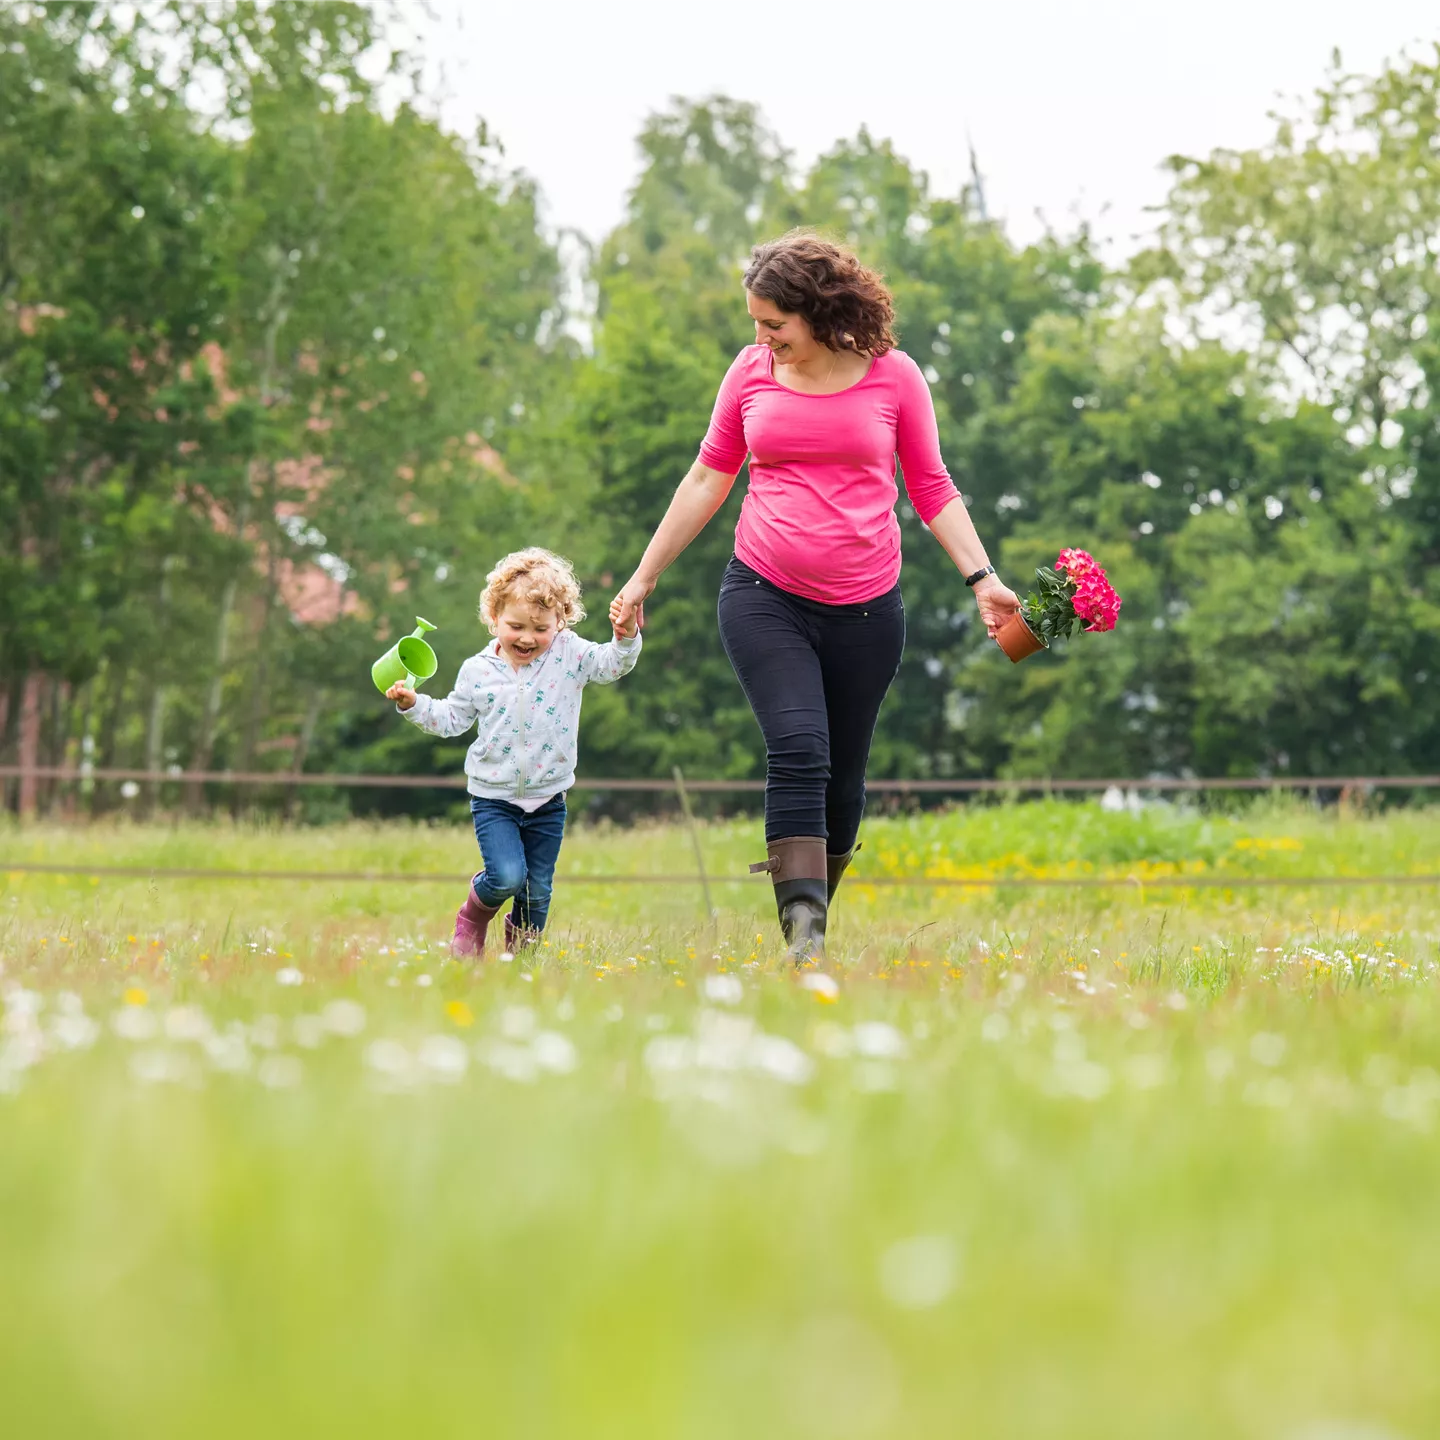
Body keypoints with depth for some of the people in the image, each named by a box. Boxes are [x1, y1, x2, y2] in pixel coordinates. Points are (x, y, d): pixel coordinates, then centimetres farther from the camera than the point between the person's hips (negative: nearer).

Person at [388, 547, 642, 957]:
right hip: (493, 797, -1)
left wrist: (625, 637, -31)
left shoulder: (569, 654, -4)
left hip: (547, 799, 1)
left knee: (537, 891, 7)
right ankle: (474, 914, 13)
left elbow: (612, 664, -13)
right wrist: (414, 705, -6)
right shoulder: (478, 670, -4)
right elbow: (452, 719, 7)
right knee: (507, 876, -19)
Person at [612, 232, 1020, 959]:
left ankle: (814, 907, 22)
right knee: (798, 750, -18)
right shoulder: (751, 372, 4)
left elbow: (931, 488, 8)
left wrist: (982, 578, -1)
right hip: (764, 597, -1)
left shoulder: (894, 376, 0)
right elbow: (707, 481, 13)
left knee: (842, 775, 5)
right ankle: (804, 941, -24)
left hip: (865, 607, 1)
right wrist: (645, 576, 15)